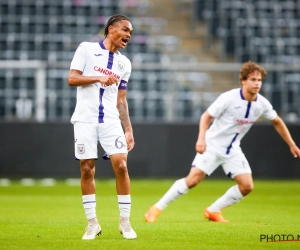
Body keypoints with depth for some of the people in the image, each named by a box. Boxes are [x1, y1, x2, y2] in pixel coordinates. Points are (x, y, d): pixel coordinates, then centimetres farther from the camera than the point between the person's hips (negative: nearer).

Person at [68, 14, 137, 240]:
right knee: (87, 170, -2)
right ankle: (92, 223, 8)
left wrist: (128, 130, 10)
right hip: (85, 119, -3)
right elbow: (72, 79, -5)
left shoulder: (124, 63, 14)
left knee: (121, 166, -10)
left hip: (111, 121, 3)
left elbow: (121, 100, 16)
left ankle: (125, 221, 0)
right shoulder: (87, 49, 1)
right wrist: (98, 78, -17)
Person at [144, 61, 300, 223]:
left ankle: (213, 211, 11)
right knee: (193, 179, -17)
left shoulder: (262, 104, -6)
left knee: (247, 185, -7)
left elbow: (277, 122, 12)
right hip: (212, 145, -5)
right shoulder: (229, 98, -20)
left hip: (232, 150, 5)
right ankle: (158, 208, -4)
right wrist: (201, 138, -28)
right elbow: (206, 116, -13)